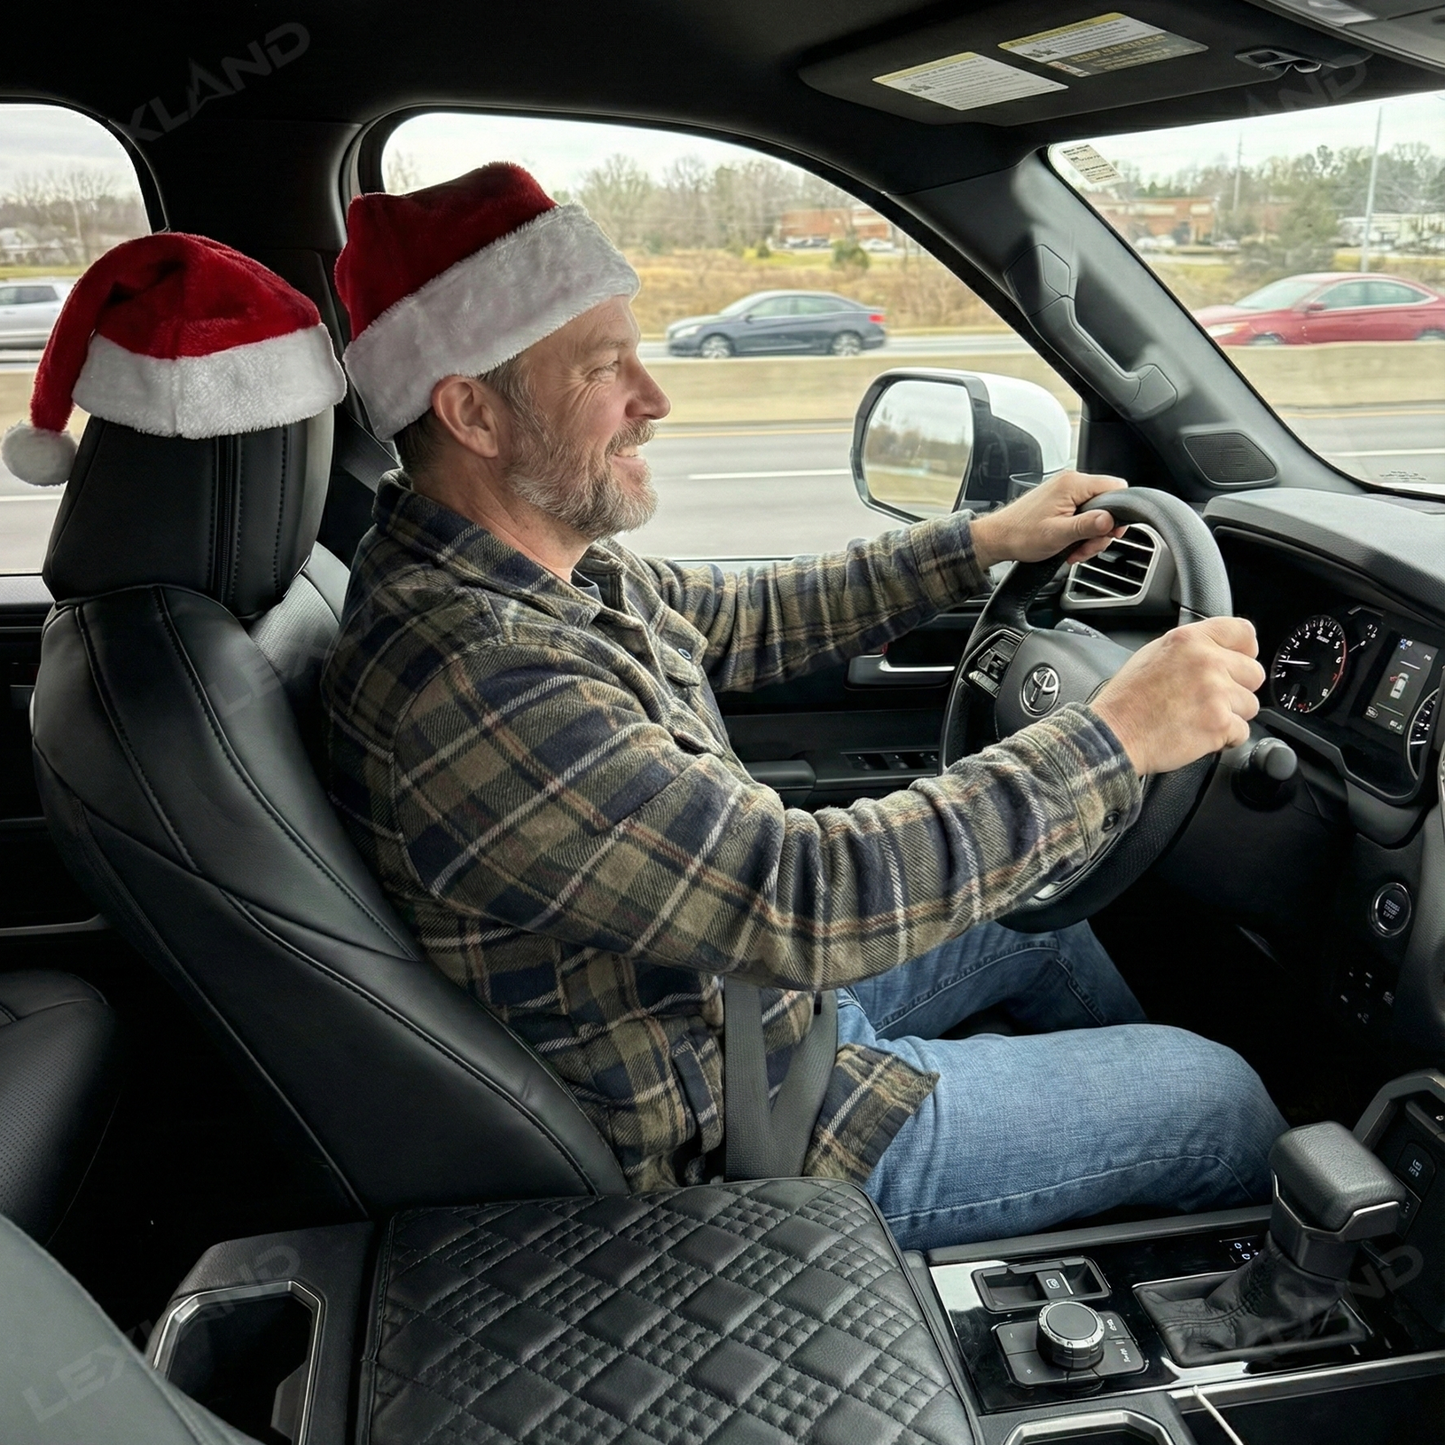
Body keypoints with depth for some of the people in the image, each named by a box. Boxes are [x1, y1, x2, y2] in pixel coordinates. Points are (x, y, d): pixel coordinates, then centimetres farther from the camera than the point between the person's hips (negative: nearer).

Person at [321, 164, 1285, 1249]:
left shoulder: (545, 564, -4)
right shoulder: (471, 681, -35)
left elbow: (745, 619, 10)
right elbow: (800, 898, -36)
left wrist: (983, 542, 8)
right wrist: (1114, 739, -28)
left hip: (762, 983, 9)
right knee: (1222, 1099, 3)